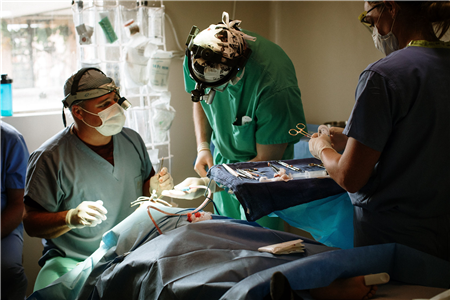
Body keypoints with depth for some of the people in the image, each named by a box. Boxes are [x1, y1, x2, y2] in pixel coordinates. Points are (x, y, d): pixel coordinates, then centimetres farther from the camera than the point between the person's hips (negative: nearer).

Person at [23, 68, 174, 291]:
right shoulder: (50, 157, -12)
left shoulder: (132, 140, 5)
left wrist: (154, 187, -3)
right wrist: (71, 218, -28)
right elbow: (31, 222, -10)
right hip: (72, 261, -4)